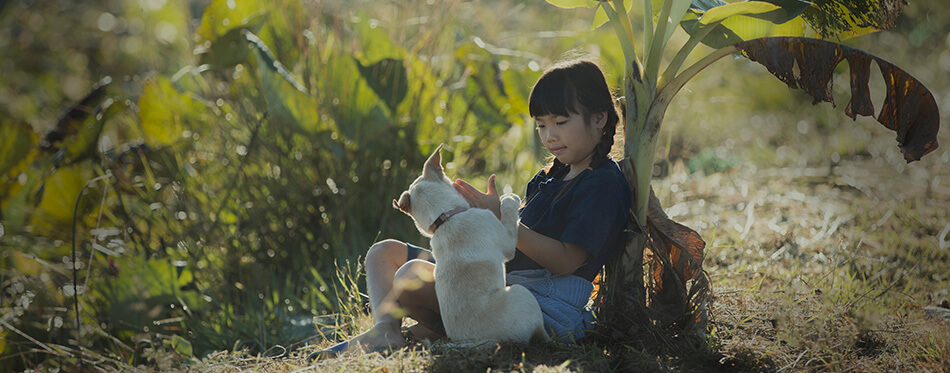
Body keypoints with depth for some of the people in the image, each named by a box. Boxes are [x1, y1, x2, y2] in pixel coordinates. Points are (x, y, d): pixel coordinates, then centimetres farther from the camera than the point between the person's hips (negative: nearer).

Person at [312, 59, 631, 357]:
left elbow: (565, 261, -18)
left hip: (545, 304, -11)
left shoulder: (604, 184, -9)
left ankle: (435, 329, 0)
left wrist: (502, 219, -20)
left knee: (414, 275, -29)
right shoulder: (550, 178, 21)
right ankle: (385, 328, -14)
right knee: (385, 252, 11)